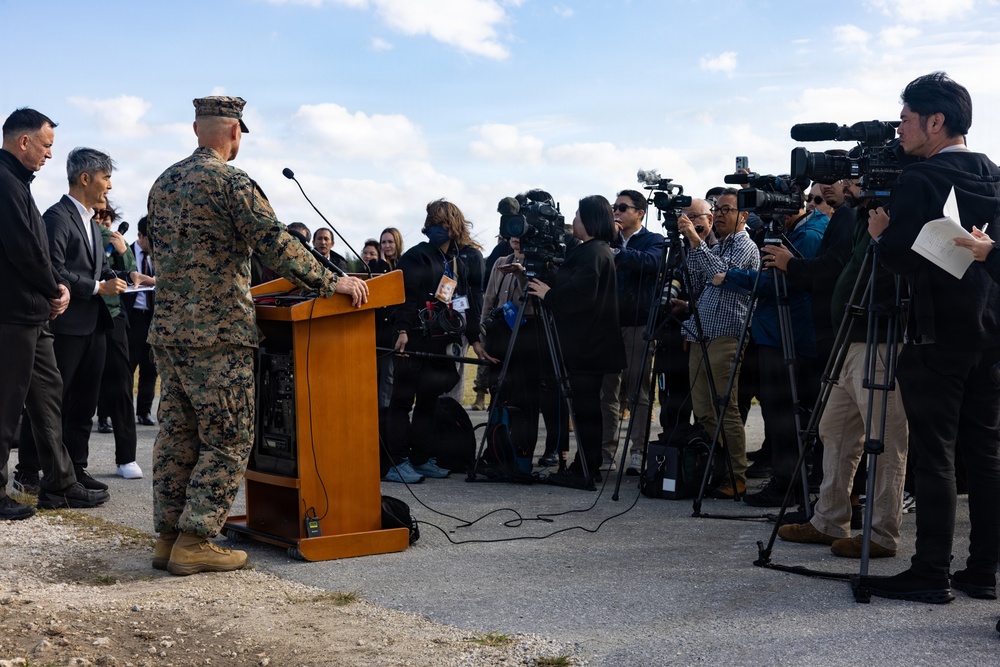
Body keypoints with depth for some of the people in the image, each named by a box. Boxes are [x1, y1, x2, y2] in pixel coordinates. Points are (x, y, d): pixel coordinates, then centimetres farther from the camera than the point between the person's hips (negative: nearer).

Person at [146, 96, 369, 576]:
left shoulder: (164, 183, 15)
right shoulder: (229, 181, -10)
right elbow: (275, 244, -16)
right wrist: (331, 282, -9)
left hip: (167, 328, 8)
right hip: (217, 332, -8)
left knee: (177, 436, 12)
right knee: (227, 441, -2)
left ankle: (167, 536, 15)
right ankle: (194, 542, -3)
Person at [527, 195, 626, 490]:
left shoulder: (592, 252, -14)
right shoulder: (601, 250, 18)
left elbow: (581, 295, -23)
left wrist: (549, 294, -13)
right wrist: (551, 290, 14)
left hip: (587, 343, -10)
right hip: (590, 341, 10)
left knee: (585, 406, -7)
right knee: (587, 404, 13)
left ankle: (584, 471, -4)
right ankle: (588, 466, 18)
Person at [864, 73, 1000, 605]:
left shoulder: (919, 181, -12)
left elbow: (899, 257, -19)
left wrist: (881, 234, 1)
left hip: (937, 338, -7)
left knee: (933, 456, -3)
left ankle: (931, 574, 0)